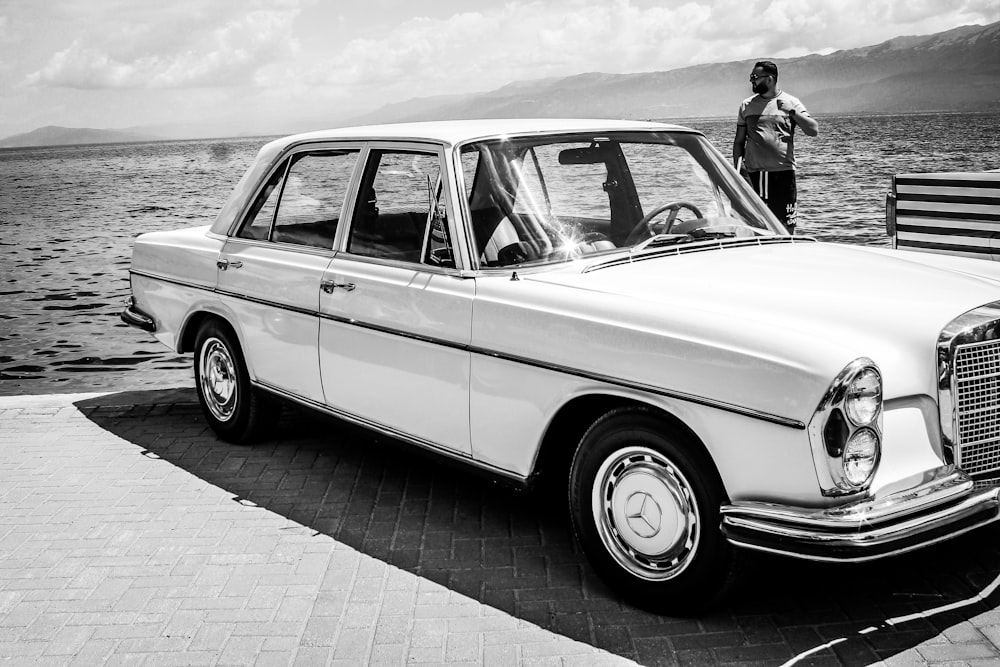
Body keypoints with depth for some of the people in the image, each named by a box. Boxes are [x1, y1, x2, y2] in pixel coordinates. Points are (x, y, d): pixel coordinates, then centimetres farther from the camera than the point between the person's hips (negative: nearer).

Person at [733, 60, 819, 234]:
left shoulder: (791, 102, 5)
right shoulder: (747, 105, 12)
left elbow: (813, 130, -5)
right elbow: (739, 140, 14)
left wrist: (792, 111, -15)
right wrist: (738, 164, -1)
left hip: (783, 172, -2)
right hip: (753, 174, 2)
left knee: (786, 226, -1)